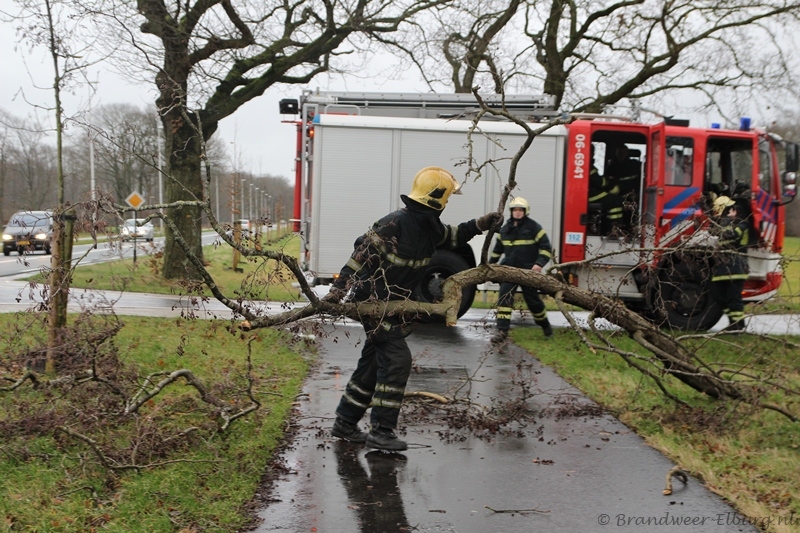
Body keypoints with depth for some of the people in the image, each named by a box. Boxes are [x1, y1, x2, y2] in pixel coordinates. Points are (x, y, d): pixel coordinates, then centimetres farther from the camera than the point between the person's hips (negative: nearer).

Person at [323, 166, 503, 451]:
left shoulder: (429, 226, 4)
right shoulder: (395, 224, -22)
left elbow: (451, 236, 25)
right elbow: (361, 254, -21)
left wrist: (479, 225, 10)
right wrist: (337, 291, -23)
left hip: (392, 303, 10)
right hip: (372, 300, -10)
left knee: (374, 362, 14)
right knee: (397, 359, -12)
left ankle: (345, 424, 24)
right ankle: (381, 431, -5)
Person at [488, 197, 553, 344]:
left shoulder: (534, 227, -6)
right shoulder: (505, 228, 9)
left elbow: (545, 247, -8)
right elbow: (498, 248, 21)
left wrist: (539, 263, -21)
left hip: (528, 271, -3)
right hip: (509, 269, 4)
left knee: (532, 299, 8)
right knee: (504, 297, -11)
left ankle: (545, 325, 33)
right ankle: (502, 331, -13)